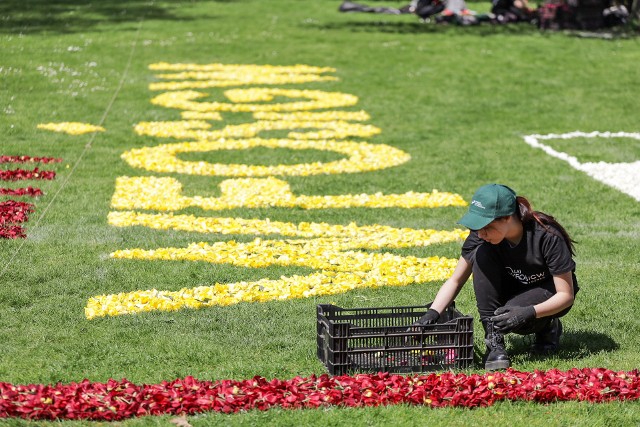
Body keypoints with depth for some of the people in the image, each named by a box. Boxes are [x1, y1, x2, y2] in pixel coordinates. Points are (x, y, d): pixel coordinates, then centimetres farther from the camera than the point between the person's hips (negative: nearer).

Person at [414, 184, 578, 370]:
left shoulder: (547, 236, -31)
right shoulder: (480, 236, -19)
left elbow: (566, 295, -26)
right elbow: (455, 281, -13)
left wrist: (529, 313, -41)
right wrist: (432, 314, -30)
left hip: (550, 293, -5)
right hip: (514, 288, 5)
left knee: (512, 318, -37)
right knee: (480, 254, -26)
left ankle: (548, 327, 0)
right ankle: (494, 342, -26)